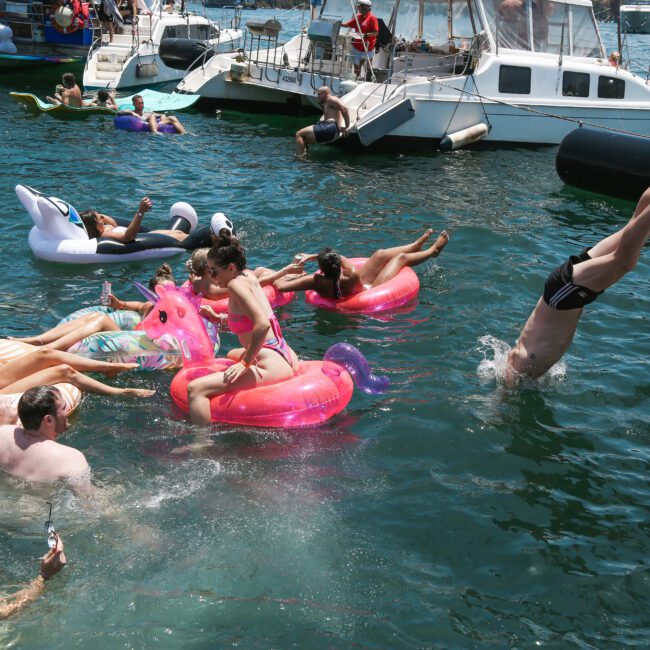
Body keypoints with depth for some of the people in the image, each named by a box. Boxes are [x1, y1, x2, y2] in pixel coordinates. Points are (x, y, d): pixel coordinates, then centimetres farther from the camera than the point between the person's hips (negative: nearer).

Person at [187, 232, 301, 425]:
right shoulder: (249, 277, 11)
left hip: (271, 367, -11)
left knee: (195, 389, -22)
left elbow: (262, 324, -28)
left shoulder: (236, 283, -14)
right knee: (232, 355, 44)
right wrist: (217, 318, 15)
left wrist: (245, 362, -22)